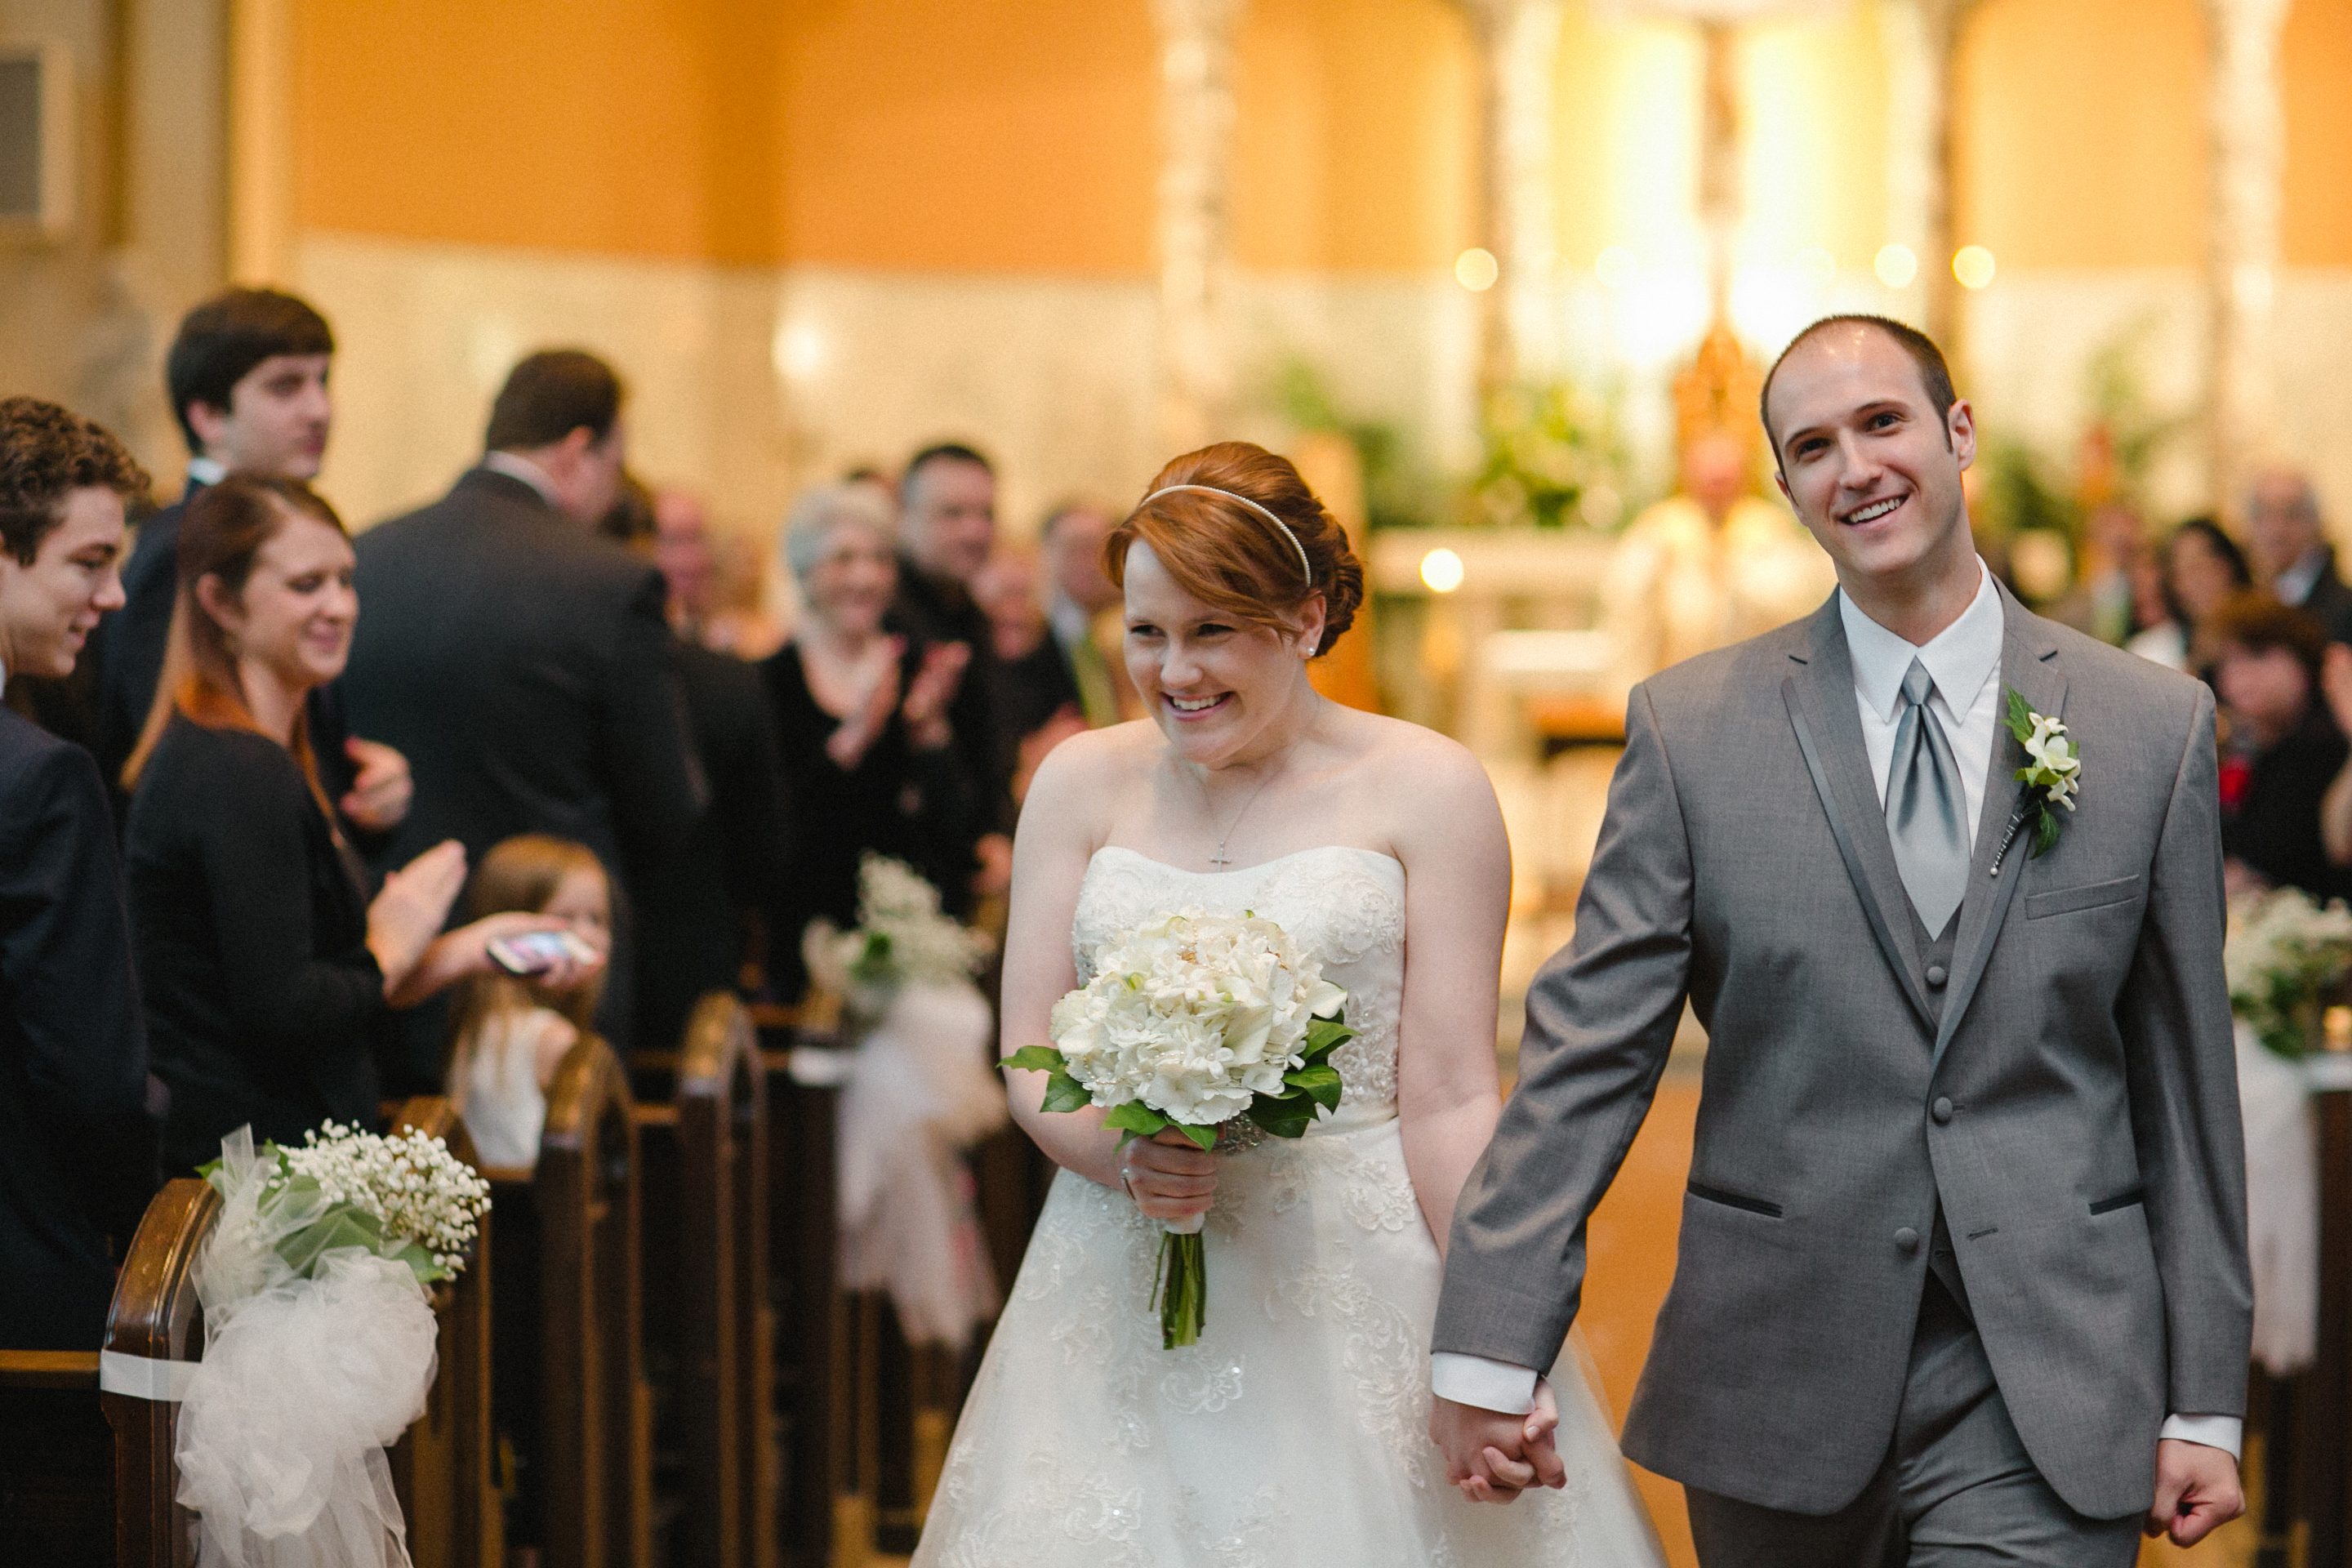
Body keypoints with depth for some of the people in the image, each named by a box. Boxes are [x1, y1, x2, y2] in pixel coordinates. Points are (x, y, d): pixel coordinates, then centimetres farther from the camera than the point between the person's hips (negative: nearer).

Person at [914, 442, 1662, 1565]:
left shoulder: (1425, 788, -3)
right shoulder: (1082, 782, 6)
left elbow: (1447, 1096, -7)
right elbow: (1029, 1059, 6)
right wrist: (1120, 1153, -16)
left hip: (1356, 1293, -2)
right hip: (1123, 1295, 3)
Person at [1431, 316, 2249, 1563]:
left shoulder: (2153, 727, 4)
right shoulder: (1692, 729, 2)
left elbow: (2183, 1085, 6)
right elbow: (1586, 1051, -2)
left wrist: (2204, 1407, 6)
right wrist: (1486, 1355, -9)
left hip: (2046, 1400, -1)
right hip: (1777, 1388, 1)